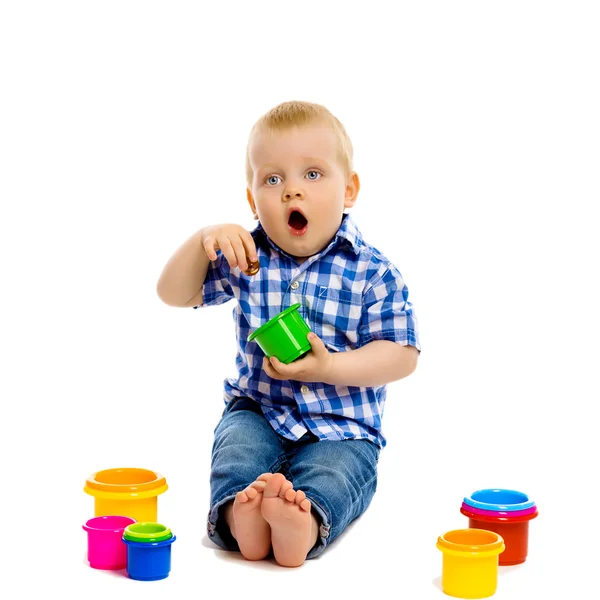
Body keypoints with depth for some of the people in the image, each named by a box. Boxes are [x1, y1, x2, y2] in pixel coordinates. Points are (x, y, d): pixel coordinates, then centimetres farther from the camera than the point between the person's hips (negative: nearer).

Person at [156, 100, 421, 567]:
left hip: (341, 427, -2)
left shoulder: (373, 273, -8)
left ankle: (305, 520, -58)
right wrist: (204, 240, -15)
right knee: (235, 446, -28)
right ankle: (239, 511, -55)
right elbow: (173, 294, 5)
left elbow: (402, 355, -10)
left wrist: (327, 367, -25)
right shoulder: (245, 258, 2)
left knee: (331, 474, -32)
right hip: (256, 410, 2)